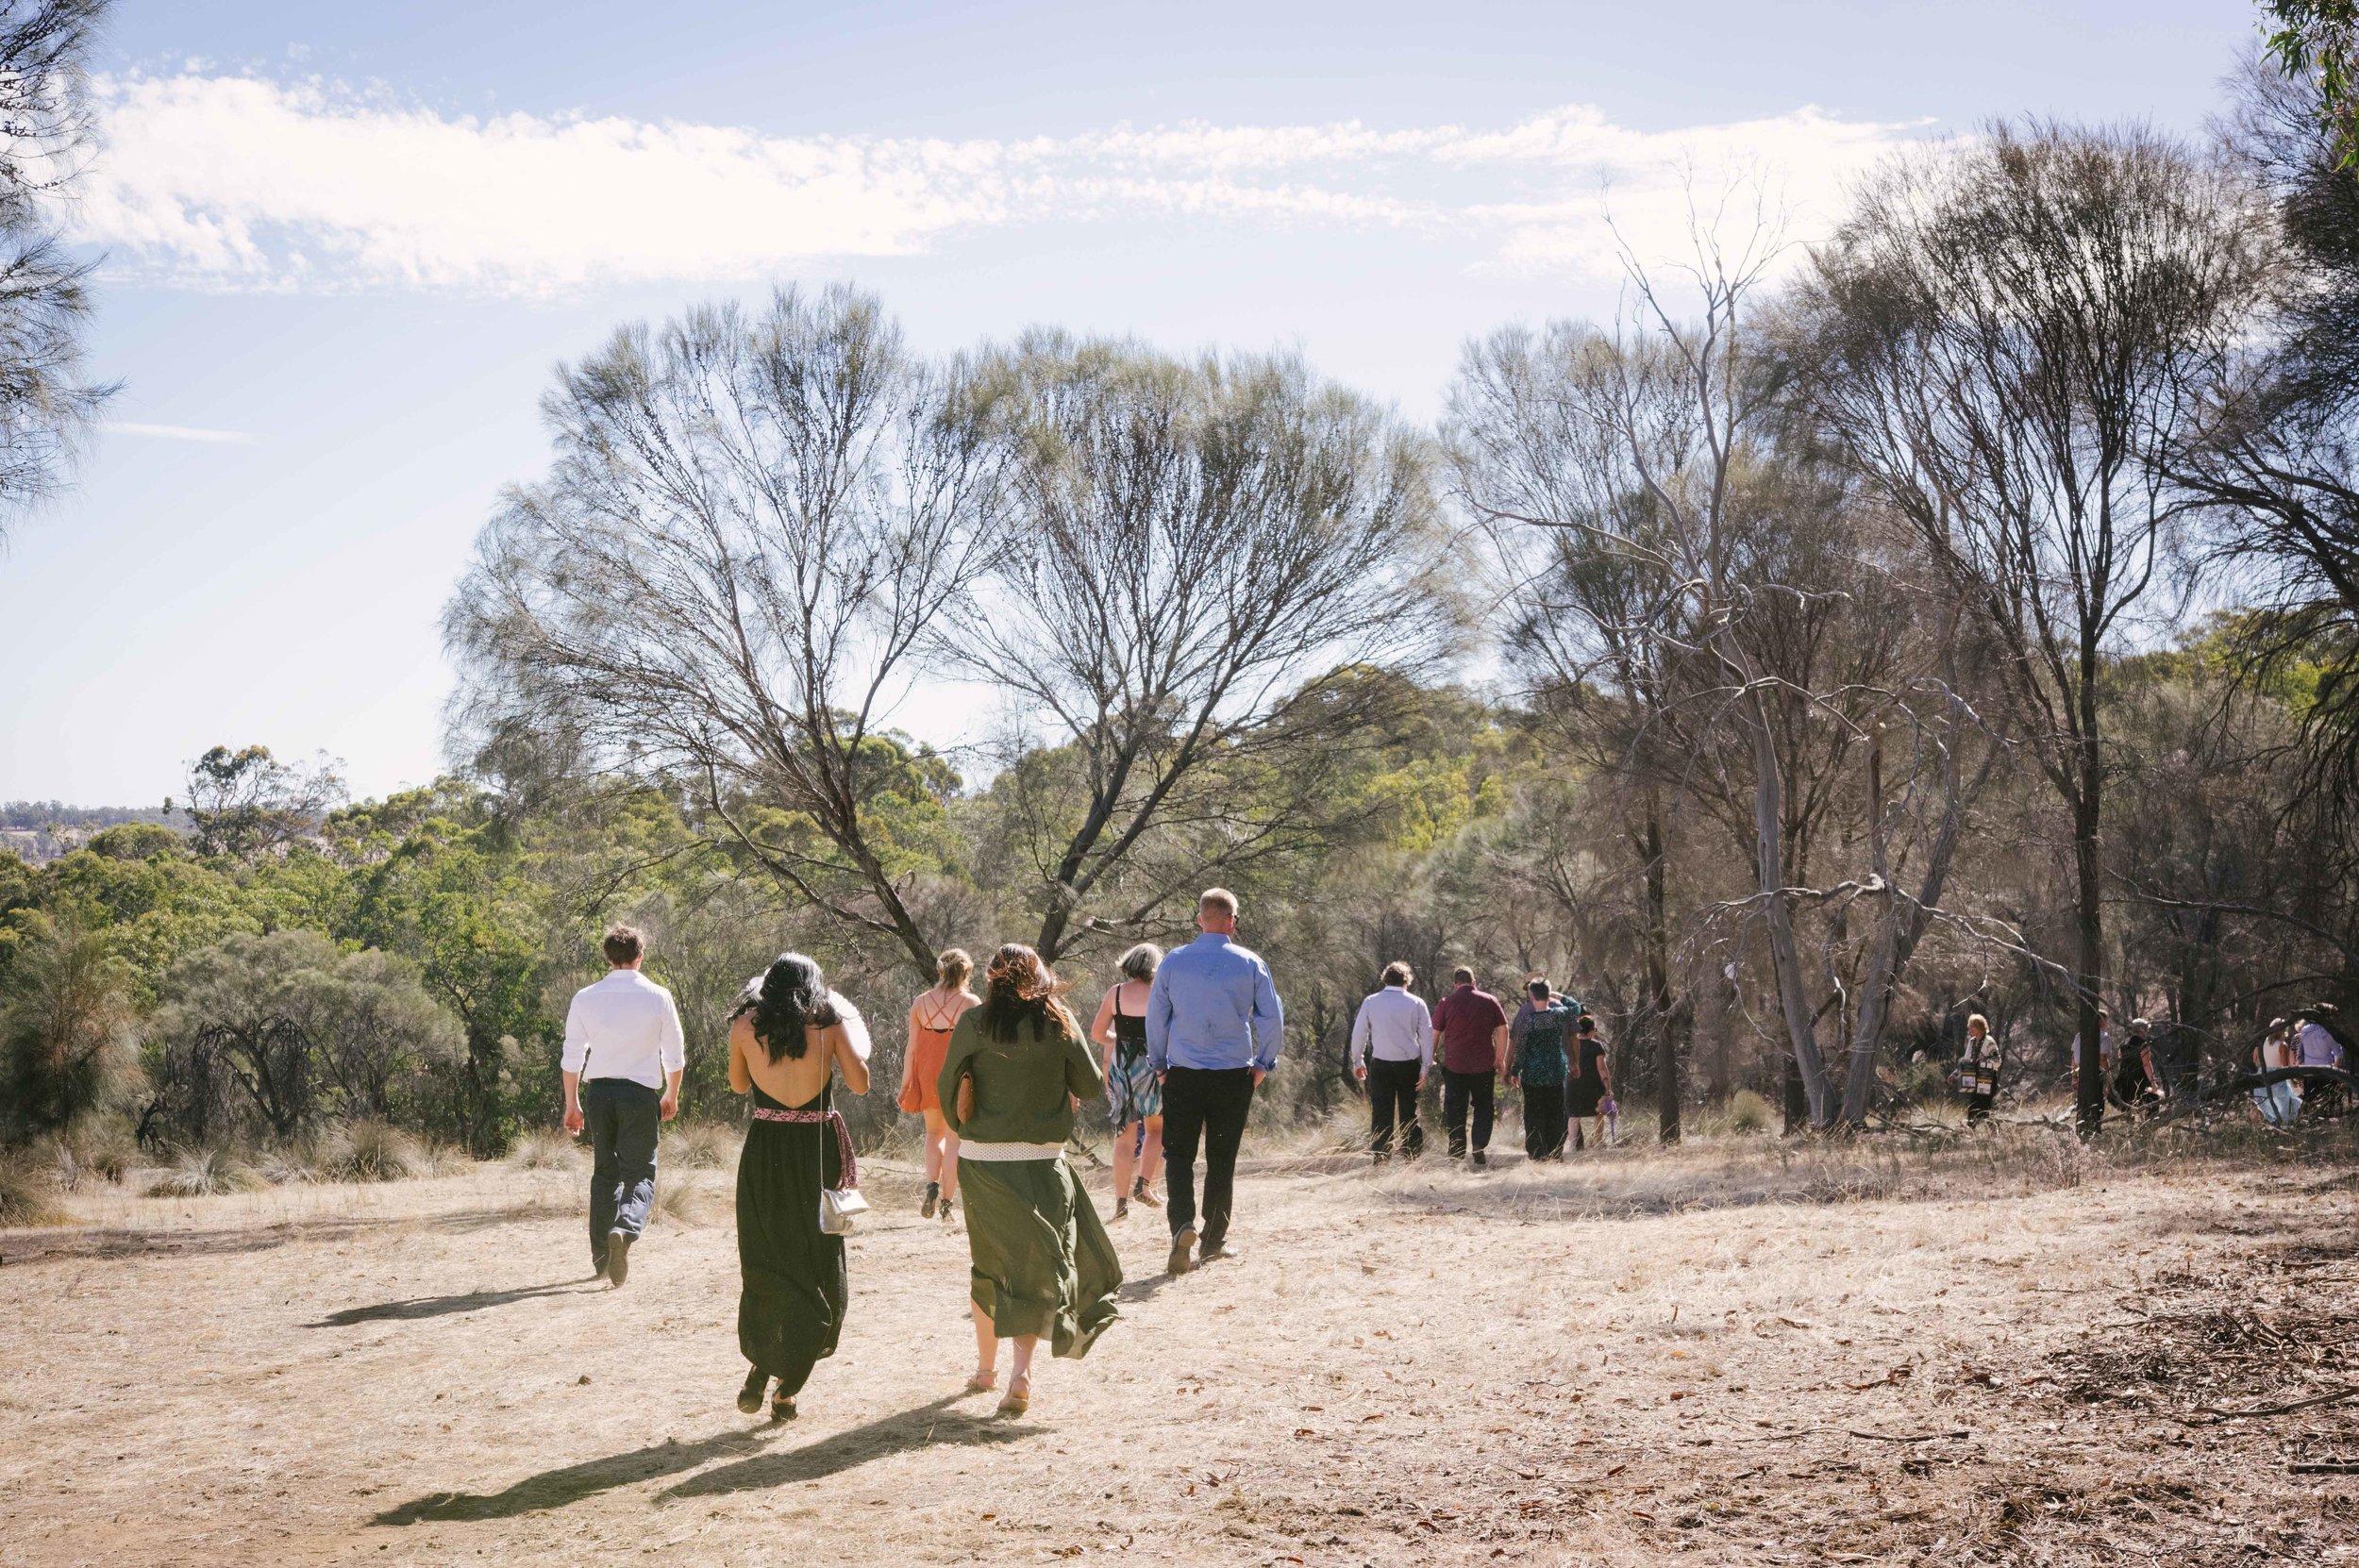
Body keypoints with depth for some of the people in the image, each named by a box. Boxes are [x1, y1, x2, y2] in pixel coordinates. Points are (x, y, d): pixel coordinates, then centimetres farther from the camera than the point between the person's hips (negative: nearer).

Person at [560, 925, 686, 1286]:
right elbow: (675, 1055, 4)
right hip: (641, 1093, -2)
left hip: (598, 1092, 3)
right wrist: (672, 1095, 20)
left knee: (604, 1172, 15)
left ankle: (601, 1256, 14)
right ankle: (625, 1229, -29)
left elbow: (571, 1057, 4)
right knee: (639, 1173, 1)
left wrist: (572, 1103, 14)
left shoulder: (585, 998, 2)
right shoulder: (658, 997, -2)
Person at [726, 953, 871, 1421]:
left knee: (763, 1266, 17)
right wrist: (848, 1031, 8)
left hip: (763, 1150, 1)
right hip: (817, 1152, -1)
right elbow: (859, 1083, -6)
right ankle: (787, 1390, 4)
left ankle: (757, 1374, 7)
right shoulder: (830, 1023, -2)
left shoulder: (745, 1026, 3)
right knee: (817, 1268, 9)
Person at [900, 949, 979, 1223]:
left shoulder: (921, 1002, 0)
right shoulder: (972, 1003, -7)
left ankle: (931, 1185, -2)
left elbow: (912, 1048, 0)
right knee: (954, 1138, 7)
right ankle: (946, 1202, 6)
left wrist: (905, 1085, 6)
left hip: (928, 1075, 2)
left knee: (934, 1133, 20)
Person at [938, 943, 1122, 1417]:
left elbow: (948, 1089, 0)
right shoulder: (1058, 1021, -3)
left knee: (989, 1261, 17)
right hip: (1042, 1161, -1)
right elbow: (1091, 1085, 2)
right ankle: (1021, 1373, -9)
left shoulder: (975, 1023, -4)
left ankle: (985, 1367, 27)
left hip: (982, 1160, 1)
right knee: (1039, 1265, 6)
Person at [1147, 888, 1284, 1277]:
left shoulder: (1174, 962, 0)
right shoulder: (1250, 964, -2)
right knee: (1222, 1158, 10)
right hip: (1234, 1076, 0)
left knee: (1179, 1155, 5)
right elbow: (1273, 1018, -2)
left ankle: (1182, 1223, -18)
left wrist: (1159, 1064, 15)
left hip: (1182, 1074, 0)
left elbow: (1155, 1016, 4)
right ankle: (1213, 1241, 15)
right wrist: (1263, 1063, 11)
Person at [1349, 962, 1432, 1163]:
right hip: (1410, 1064, 0)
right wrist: (1426, 1067, 3)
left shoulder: (1371, 1002, 1)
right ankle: (1412, 1158, 10)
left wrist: (1357, 1061, 15)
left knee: (1381, 1114, 3)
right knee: (1409, 1113, 11)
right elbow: (1427, 1035, -1)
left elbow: (1359, 1032, 5)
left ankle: (1380, 1160, -1)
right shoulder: (1416, 1003, 1)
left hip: (1380, 1065, 0)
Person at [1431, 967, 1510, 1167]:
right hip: (1484, 1066, 0)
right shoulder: (1490, 1001, 2)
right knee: (1483, 1108, 11)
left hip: (1454, 1066, 0)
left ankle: (1457, 1154, 9)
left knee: (1455, 1111, 8)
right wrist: (1501, 1059, 9)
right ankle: (1480, 1147, -2)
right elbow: (1503, 1031, 1)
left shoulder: (1447, 1003, -1)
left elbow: (1434, 1033, 0)